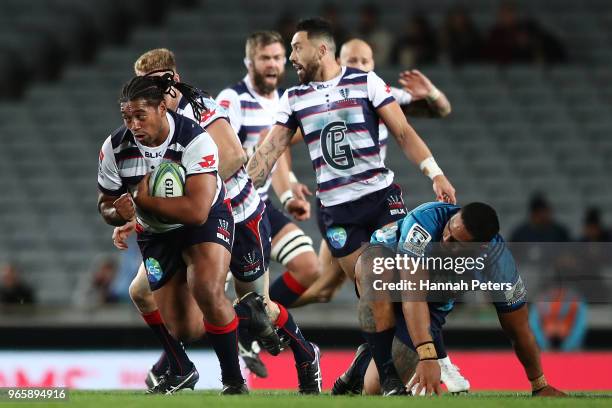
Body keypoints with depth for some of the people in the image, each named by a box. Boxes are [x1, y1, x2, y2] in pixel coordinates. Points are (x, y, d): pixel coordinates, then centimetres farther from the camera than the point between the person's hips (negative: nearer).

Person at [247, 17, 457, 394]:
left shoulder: (365, 82, -1)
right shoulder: (294, 98, 9)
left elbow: (403, 132, -3)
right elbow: (270, 151, 11)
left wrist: (435, 173, -14)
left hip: (381, 194, -3)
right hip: (336, 209, 3)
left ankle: (429, 361, -19)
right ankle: (391, 375, 3)